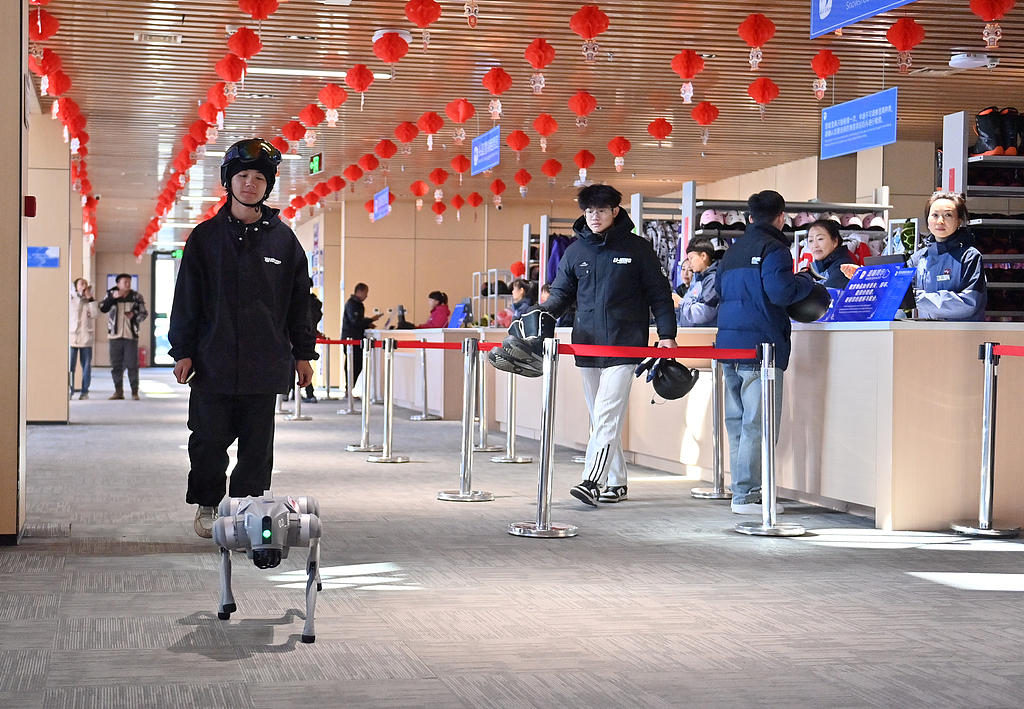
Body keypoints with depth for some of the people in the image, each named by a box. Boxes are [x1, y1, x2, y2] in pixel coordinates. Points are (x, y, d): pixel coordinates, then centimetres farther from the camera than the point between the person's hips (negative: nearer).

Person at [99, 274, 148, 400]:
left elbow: (144, 313, 9)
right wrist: (112, 298, -19)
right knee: (116, 364, 4)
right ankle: (118, 391, 11)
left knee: (132, 364, -3)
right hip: (115, 335, 1)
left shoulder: (136, 296, 6)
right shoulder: (111, 295, 6)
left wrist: (134, 316, -10)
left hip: (131, 335, -1)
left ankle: (135, 391, 3)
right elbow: (103, 308, -7)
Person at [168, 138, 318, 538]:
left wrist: (303, 353, 9)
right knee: (209, 439, 1)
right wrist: (183, 351, -1)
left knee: (257, 443, 4)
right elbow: (186, 299, 4)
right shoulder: (206, 236, 5)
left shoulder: (283, 239, 7)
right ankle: (207, 505, 20)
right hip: (213, 360, -1)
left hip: (265, 365, 1)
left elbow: (299, 300, 11)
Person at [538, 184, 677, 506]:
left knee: (607, 414, -15)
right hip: (586, 344, 5)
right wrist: (541, 313, -7)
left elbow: (659, 294, 3)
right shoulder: (576, 251, 10)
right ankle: (616, 482, 16)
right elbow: (562, 293, 13)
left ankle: (592, 482, -23)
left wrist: (667, 334, -5)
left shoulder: (637, 248, 1)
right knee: (600, 418, 8)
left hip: (624, 345, -5)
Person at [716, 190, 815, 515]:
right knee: (758, 423, -6)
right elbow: (780, 292, -18)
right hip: (760, 343, -8)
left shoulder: (734, 249, 17)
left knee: (737, 421, 13)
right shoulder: (773, 248, -8)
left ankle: (741, 489, 17)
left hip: (728, 341, 8)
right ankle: (746, 494, -8)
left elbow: (721, 290, 23)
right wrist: (806, 281, -1)